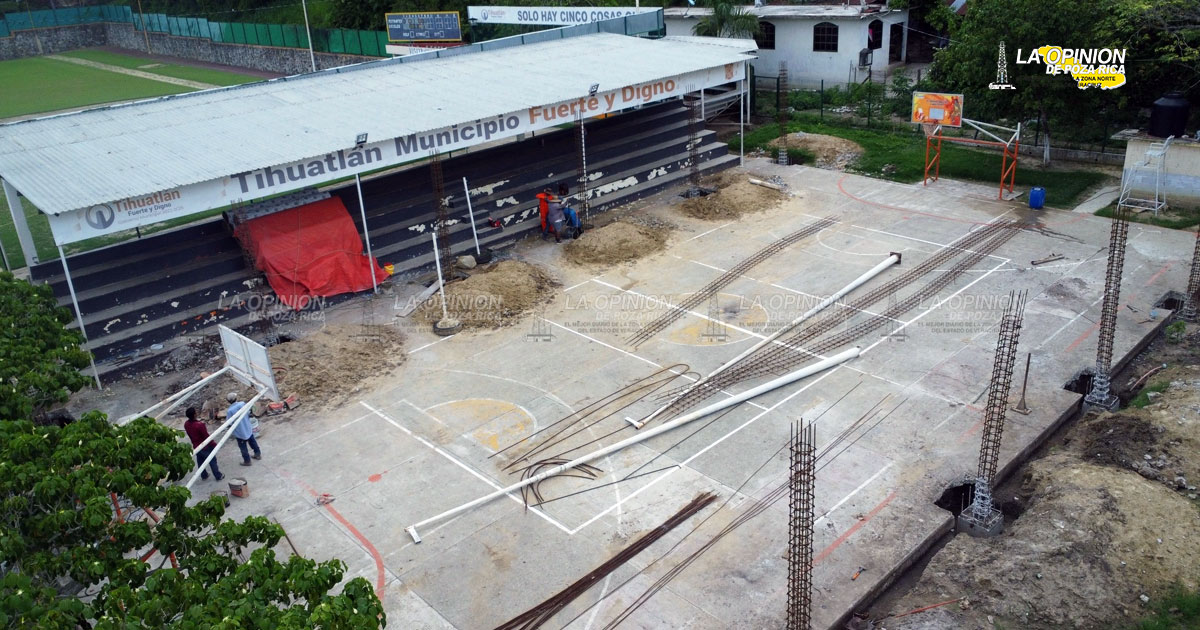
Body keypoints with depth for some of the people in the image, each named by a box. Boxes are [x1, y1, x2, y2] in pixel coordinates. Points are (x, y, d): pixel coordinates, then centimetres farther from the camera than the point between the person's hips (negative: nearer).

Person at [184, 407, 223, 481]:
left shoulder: (186, 424, -11)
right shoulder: (199, 425, -33)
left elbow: (190, 435, 6)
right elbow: (207, 436, -23)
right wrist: (214, 444, -7)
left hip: (196, 446, 6)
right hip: (205, 446, -6)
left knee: (200, 461, 23)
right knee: (212, 461, 10)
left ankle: (204, 475, 39)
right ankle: (218, 476, 21)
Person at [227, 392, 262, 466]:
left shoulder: (230, 411, -26)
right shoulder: (242, 404, -14)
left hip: (239, 432, -5)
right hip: (248, 429, 5)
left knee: (243, 447, 12)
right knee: (252, 442, 25)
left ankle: (247, 461, 24)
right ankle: (258, 454, 39)